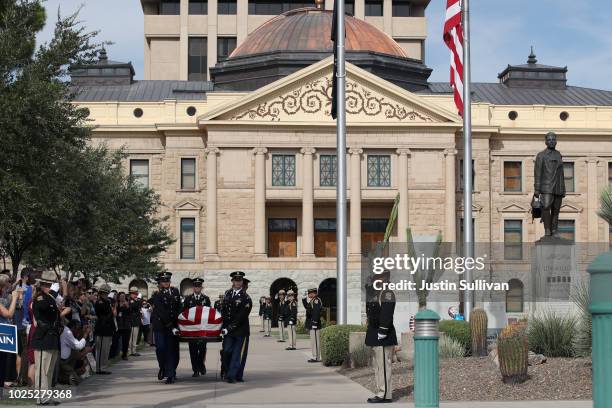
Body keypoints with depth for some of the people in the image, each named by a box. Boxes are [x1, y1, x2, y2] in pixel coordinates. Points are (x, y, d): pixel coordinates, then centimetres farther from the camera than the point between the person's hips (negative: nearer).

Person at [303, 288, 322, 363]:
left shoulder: (317, 301, -15)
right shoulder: (312, 301, 16)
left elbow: (317, 312, -22)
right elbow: (307, 307, 28)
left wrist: (315, 323, -25)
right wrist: (304, 300, 15)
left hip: (315, 324, -10)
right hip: (312, 325, 10)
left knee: (315, 341, -8)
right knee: (314, 341, 13)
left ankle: (316, 358, -6)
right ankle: (315, 357, 18)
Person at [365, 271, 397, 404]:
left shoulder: (387, 294, -15)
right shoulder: (377, 293, 17)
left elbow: (387, 315, -23)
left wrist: (382, 333, -24)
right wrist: (372, 335, 22)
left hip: (384, 338, -11)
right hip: (376, 338, 11)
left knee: (383, 365, -7)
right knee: (378, 366, 14)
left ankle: (385, 395, -5)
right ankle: (380, 393, 20)